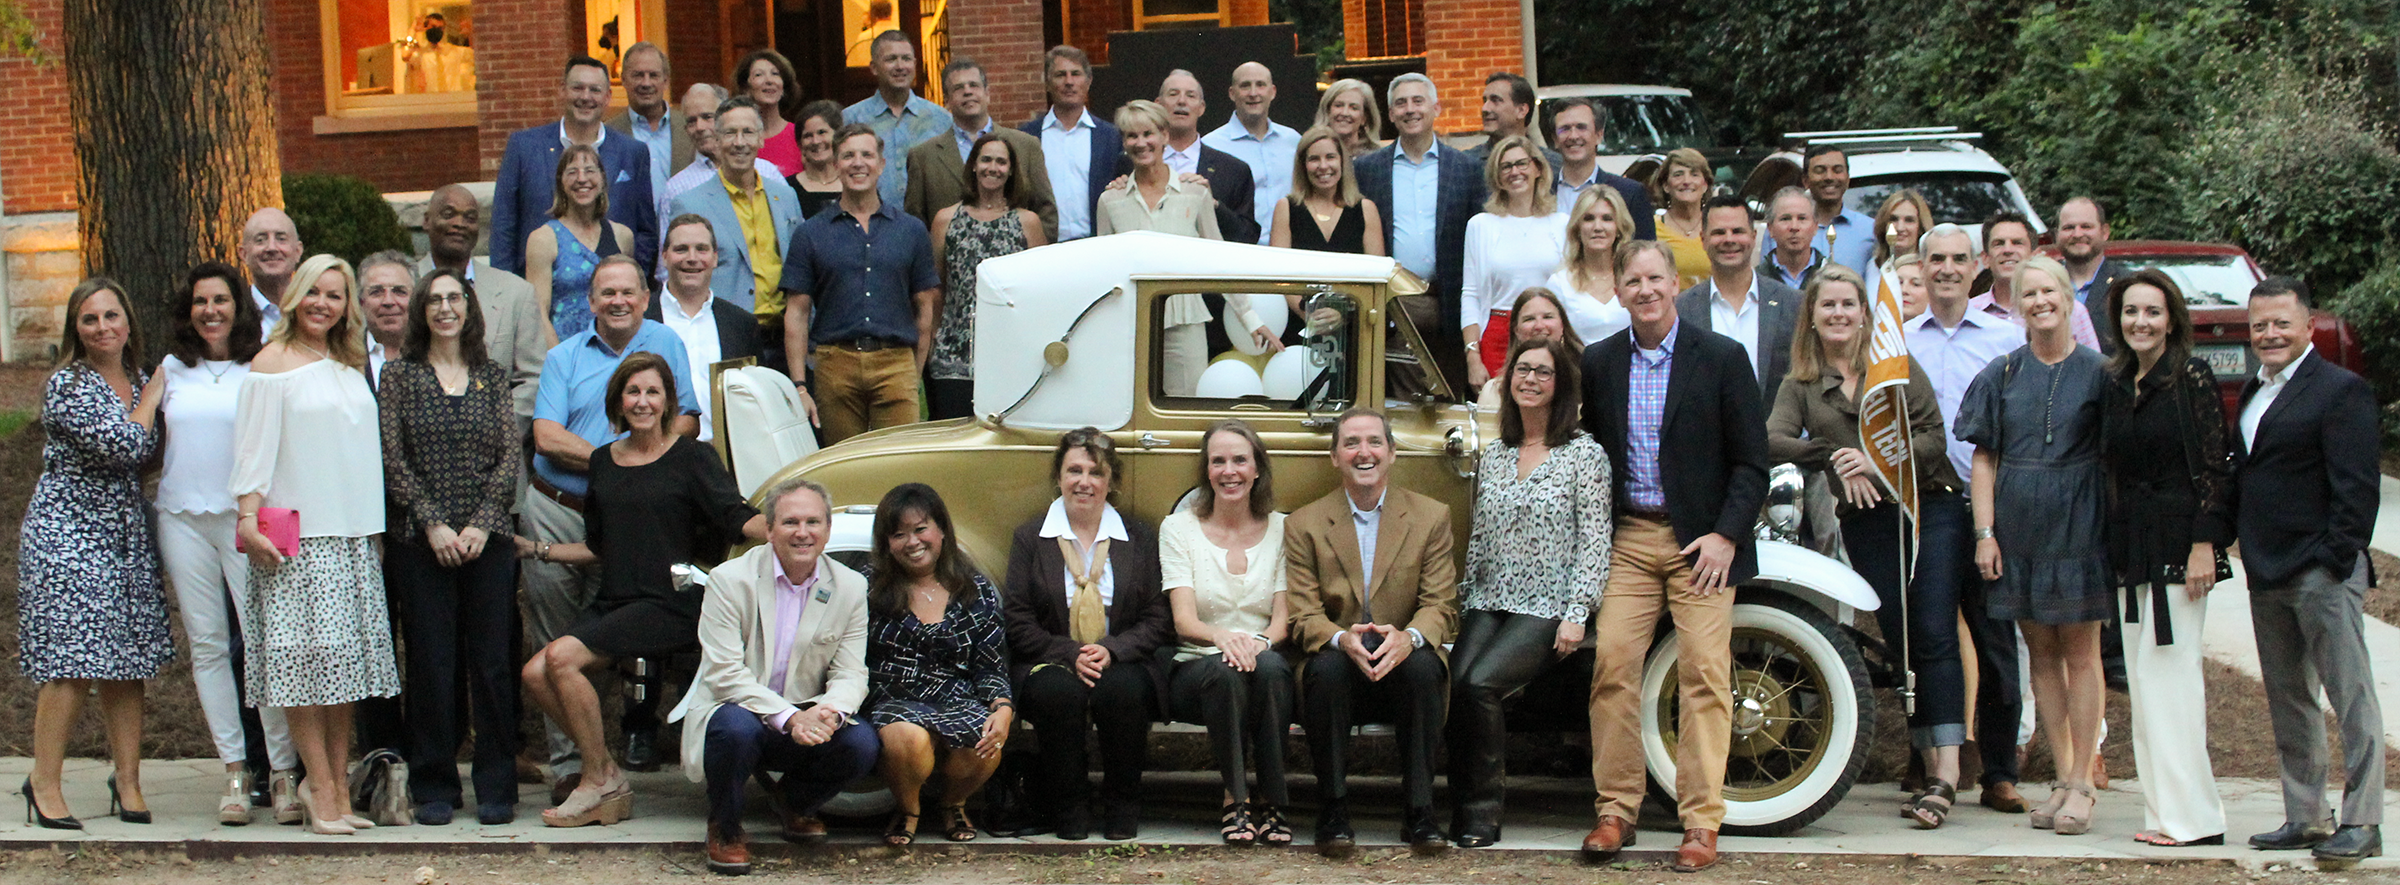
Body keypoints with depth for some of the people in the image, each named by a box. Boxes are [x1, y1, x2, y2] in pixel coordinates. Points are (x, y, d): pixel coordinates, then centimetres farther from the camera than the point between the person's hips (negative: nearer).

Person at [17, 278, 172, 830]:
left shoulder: (141, 381, 13)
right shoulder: (68, 385, -9)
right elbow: (123, 446, -20)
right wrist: (151, 398, -6)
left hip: (127, 535, 6)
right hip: (69, 532, -6)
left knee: (127, 661, 5)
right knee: (72, 661, -10)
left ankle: (128, 781, 11)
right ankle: (45, 784, 0)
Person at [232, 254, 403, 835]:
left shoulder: (352, 367, 16)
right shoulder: (272, 363, -2)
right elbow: (254, 448, -7)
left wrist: (374, 522, 15)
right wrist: (249, 520, -14)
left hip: (354, 535, 6)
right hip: (297, 536, -6)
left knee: (346, 657, 4)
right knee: (310, 657, -9)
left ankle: (336, 786, 7)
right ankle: (322, 789, -6)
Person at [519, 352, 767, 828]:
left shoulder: (690, 457, 1)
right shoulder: (604, 461, 17)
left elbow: (738, 518, -11)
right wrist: (537, 550, 20)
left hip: (671, 605, -6)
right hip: (613, 604, 6)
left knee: (563, 656, -24)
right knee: (536, 675, -13)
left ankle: (599, 782, -10)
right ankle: (609, 775, 0)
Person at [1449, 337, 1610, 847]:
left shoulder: (1585, 455, -1)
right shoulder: (1493, 455, 15)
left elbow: (1595, 542, -6)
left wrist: (1577, 614, -14)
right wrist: (1466, 603, 12)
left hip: (1546, 610, -5)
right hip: (1489, 602, 5)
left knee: (1479, 685, -26)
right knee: (1453, 682, -22)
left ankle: (1482, 815, -13)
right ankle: (1461, 809, -12)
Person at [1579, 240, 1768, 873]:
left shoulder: (1722, 359, -2)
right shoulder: (1599, 363, 8)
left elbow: (1751, 462, -2)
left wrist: (1725, 536, -11)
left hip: (1701, 541, -3)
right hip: (1628, 539, 3)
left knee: (1704, 672, -6)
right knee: (1612, 662, -7)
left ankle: (1701, 824, -2)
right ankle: (1616, 813, 2)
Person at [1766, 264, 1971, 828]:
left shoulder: (1897, 366, 7)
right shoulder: (1800, 384, 11)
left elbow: (1934, 437, -1)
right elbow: (1773, 440, -6)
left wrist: (1877, 460, -16)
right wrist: (1834, 458, -17)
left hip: (1929, 509, -2)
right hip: (1866, 522, 2)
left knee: (1934, 638, -11)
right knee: (1900, 643, 2)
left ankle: (1946, 773, -17)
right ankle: (1928, 766, 8)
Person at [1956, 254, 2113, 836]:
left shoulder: (2097, 372, 1)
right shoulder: (2001, 375, 8)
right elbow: (1984, 457, 6)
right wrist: (1985, 532, -2)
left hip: (2079, 526, -3)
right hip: (2019, 527, 3)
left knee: (2079, 652, -1)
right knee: (2040, 651, 6)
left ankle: (2081, 784, 2)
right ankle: (2064, 778, 12)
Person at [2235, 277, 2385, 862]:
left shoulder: (2341, 390, -8)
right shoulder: (2254, 392, 17)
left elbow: (2356, 489, -13)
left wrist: (2335, 562, -18)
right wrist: (2246, 554, 9)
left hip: (2322, 572, -8)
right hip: (2267, 574, 9)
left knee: (2351, 698, -4)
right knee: (2287, 703, 12)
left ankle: (2361, 821, -3)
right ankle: (2305, 816, 19)